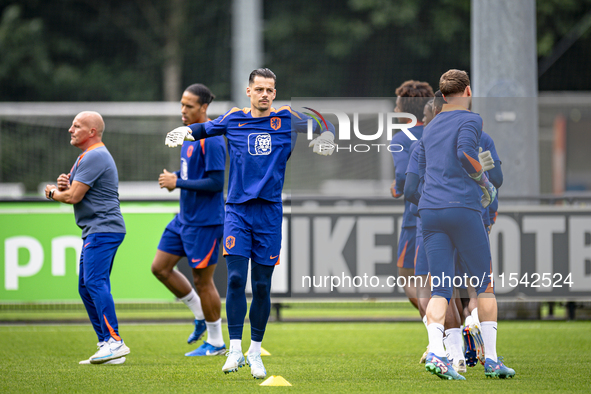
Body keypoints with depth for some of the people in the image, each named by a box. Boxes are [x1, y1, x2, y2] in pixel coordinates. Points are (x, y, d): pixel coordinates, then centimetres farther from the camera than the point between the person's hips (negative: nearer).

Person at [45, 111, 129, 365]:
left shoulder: (95, 157, -14)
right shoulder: (86, 156, 22)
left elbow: (74, 196, -17)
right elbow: (73, 192, 25)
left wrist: (53, 192, 3)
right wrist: (64, 183, 1)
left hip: (103, 229, -11)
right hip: (95, 231, 11)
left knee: (95, 282, -21)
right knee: (86, 287, 11)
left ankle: (114, 341, -29)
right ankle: (107, 345, 12)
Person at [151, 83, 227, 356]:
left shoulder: (211, 140, -18)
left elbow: (216, 183, -22)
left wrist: (178, 183, -19)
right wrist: (175, 179, 4)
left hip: (204, 221, -10)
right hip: (184, 218, 10)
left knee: (202, 280, -2)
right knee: (160, 268, 10)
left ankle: (216, 343, 11)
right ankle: (200, 316, 24)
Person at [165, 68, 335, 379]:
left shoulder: (286, 118, 4)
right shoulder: (233, 119, 7)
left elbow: (325, 126, 14)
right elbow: (205, 128, 25)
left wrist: (325, 137, -8)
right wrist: (186, 130, 5)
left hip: (269, 212, 0)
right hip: (237, 210, 0)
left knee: (262, 285, 3)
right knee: (236, 278, -12)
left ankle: (255, 352, 16)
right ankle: (235, 350, -9)